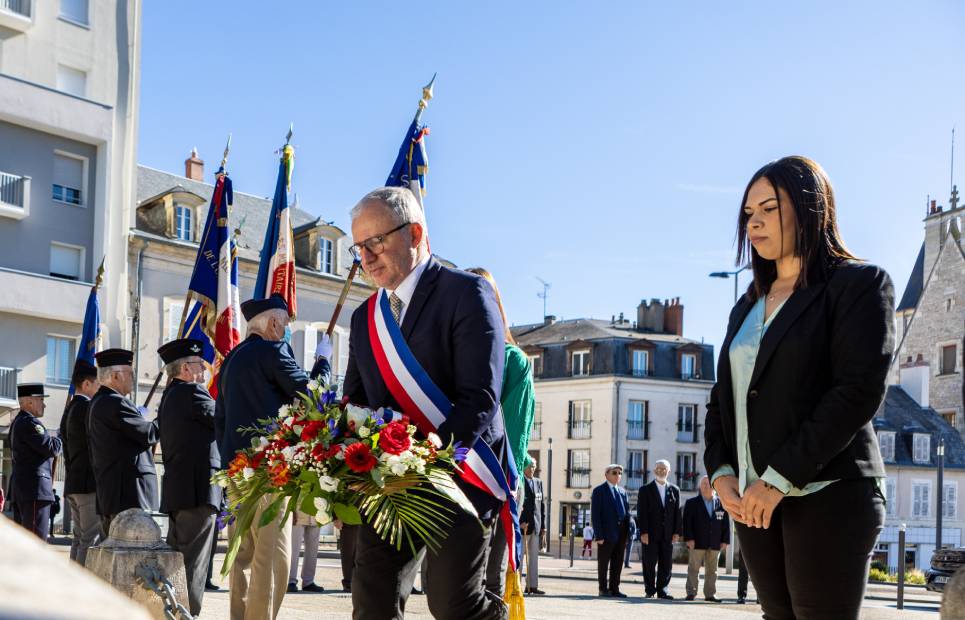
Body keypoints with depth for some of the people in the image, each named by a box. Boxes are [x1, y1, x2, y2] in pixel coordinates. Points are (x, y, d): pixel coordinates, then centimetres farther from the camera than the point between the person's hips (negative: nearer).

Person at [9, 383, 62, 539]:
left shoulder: (17, 422, 20)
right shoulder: (29, 422, -13)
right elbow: (51, 448, -18)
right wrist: (60, 439, 2)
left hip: (20, 487, 11)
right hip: (34, 487, -11)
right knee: (37, 539, -12)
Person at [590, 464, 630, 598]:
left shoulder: (622, 491, 16)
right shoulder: (599, 491, -3)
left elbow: (627, 512, 15)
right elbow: (595, 515, -8)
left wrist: (626, 533, 6)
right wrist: (598, 535, -15)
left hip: (621, 533, 6)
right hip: (607, 533, -6)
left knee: (618, 563, 8)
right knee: (603, 563, 2)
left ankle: (614, 588, 15)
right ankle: (603, 589, 9)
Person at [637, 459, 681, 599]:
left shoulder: (674, 490, 12)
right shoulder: (645, 490, 2)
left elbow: (677, 512, 10)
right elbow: (641, 513, -3)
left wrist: (676, 532, 1)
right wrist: (643, 532, -12)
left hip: (668, 534, 3)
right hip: (650, 534, -3)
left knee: (666, 564, 1)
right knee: (649, 564, 1)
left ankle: (662, 590, 7)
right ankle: (650, 590, 10)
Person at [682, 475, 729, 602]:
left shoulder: (722, 504, 9)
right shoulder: (691, 503, 4)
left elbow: (726, 523, 8)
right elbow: (687, 522, -2)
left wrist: (725, 540, 1)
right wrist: (689, 538, -11)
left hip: (715, 544, 2)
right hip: (697, 543, -2)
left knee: (712, 570, 6)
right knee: (693, 569, 0)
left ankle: (710, 594, 11)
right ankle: (691, 593, 5)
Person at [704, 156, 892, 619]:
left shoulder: (859, 284, -1)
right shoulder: (747, 308, 20)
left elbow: (861, 390, -13)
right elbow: (722, 398, 17)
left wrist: (780, 478, -16)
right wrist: (720, 471, -2)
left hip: (827, 495, -6)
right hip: (753, 500, 6)